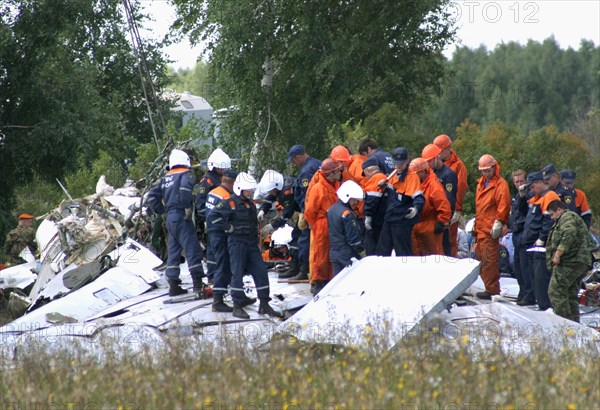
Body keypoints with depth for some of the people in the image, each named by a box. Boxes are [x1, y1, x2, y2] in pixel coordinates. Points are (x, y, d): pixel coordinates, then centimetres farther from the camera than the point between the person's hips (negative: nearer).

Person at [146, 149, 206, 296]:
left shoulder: (166, 178, 17)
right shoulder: (186, 174, -4)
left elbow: (152, 196, 17)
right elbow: (185, 187, -26)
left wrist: (162, 210, 16)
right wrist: (188, 208, -19)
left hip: (170, 217, 8)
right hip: (181, 216, -8)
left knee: (173, 251, 12)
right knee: (192, 249, -8)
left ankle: (173, 285, 12)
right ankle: (198, 284, -15)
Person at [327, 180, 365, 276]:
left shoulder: (331, 210, 9)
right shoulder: (348, 215, -18)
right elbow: (354, 238, -18)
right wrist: (362, 252, -8)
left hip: (334, 253, 8)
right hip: (348, 256, -8)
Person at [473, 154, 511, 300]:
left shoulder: (500, 184, -6)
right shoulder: (481, 183, 20)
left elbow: (503, 205, -14)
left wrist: (499, 222, -20)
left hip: (490, 228, -9)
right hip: (481, 228, 9)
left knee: (489, 260, -10)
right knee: (481, 258, 9)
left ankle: (492, 290, -9)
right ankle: (490, 287, 15)